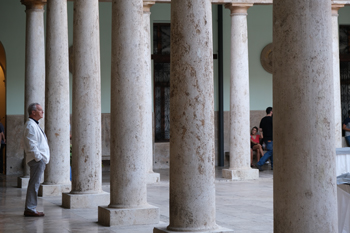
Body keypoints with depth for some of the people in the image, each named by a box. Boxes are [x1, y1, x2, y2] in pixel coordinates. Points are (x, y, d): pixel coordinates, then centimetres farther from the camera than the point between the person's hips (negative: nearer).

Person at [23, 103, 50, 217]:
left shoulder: (35, 125, 21)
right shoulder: (30, 125, -12)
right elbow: (31, 145, -19)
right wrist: (39, 158, -19)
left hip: (40, 159, 11)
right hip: (37, 160, -11)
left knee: (34, 184, 12)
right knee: (34, 184, -9)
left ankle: (30, 209, 16)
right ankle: (30, 209, -7)